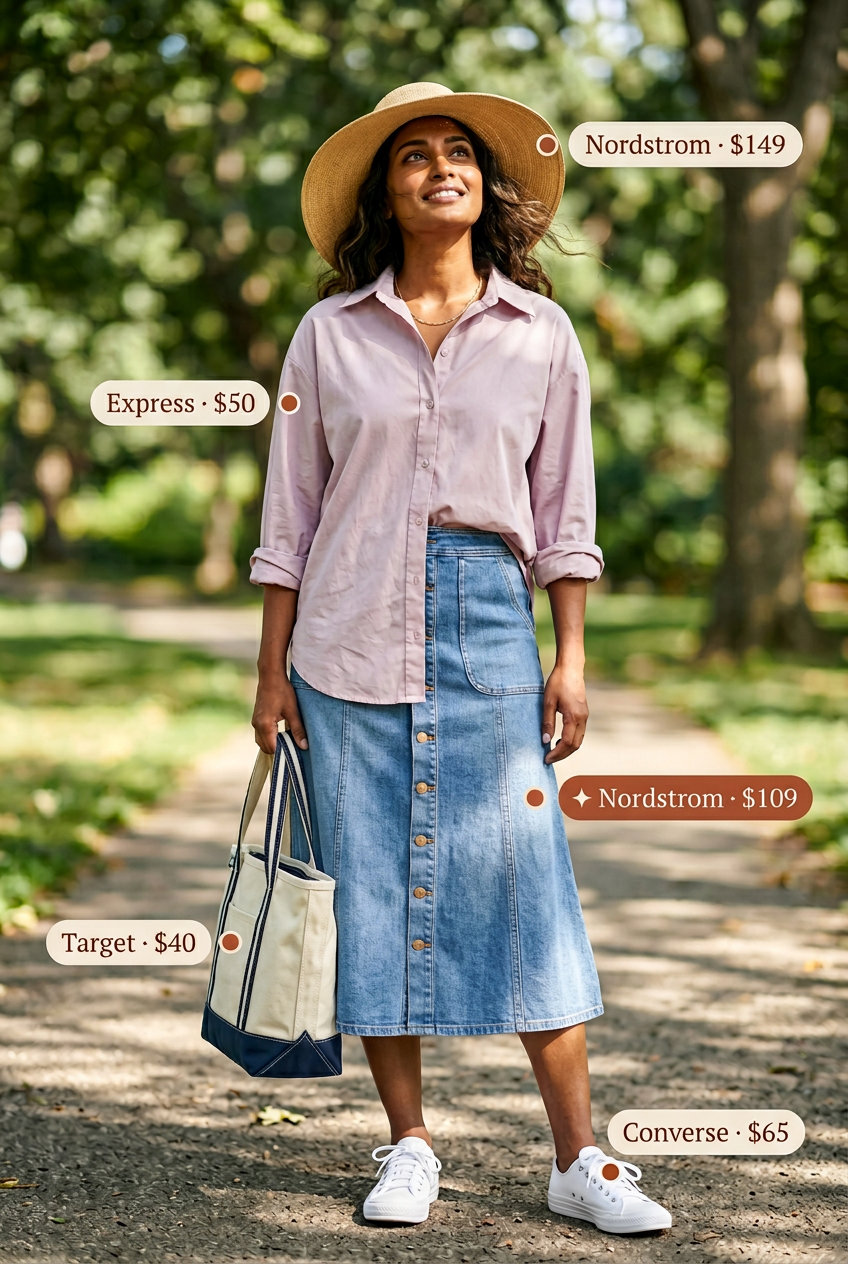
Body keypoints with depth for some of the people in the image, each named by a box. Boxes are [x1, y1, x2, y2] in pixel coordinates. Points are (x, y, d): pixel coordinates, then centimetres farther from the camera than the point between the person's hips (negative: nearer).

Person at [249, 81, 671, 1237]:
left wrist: (572, 657, 3)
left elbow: (563, 510, 8)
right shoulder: (330, 333, 5)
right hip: (352, 634, 1)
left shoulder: (540, 333, 6)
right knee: (373, 881, 3)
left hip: (488, 623, 0)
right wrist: (273, 667, 3)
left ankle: (580, 1161, 4)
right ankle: (408, 1145, 15)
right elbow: (292, 512, 7)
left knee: (525, 880, -3)